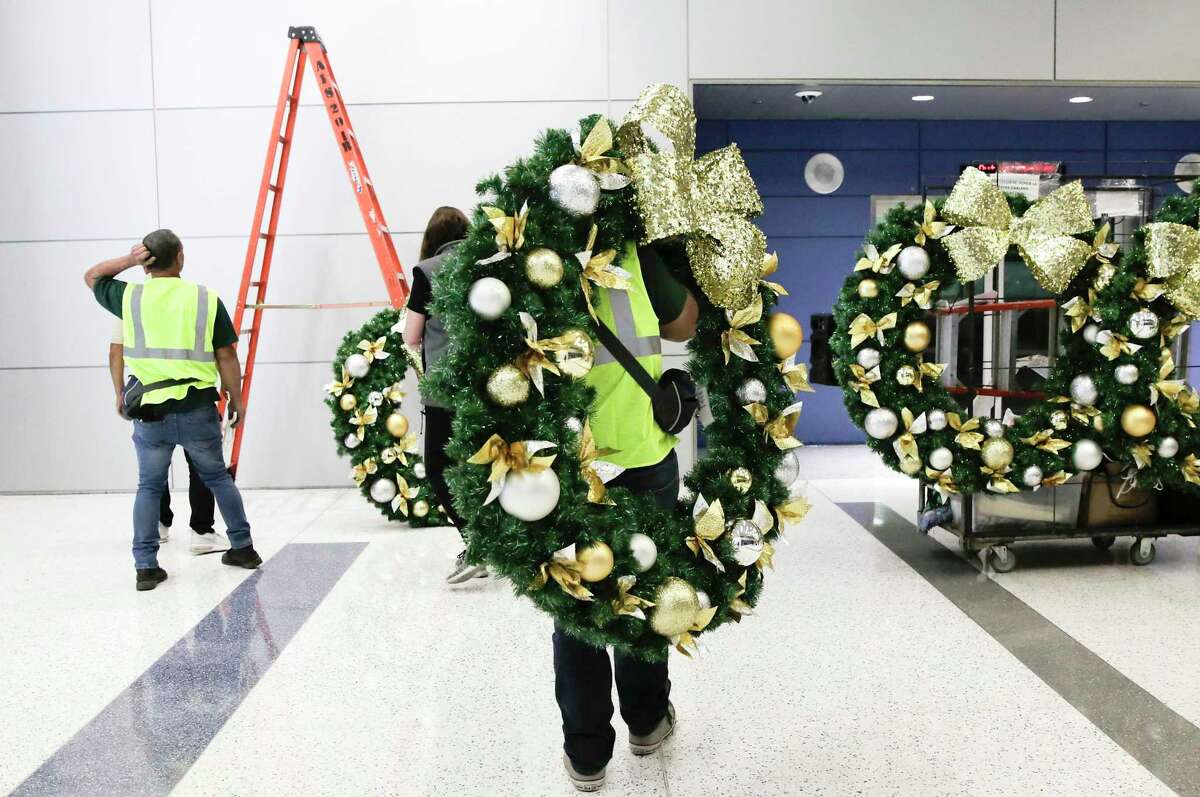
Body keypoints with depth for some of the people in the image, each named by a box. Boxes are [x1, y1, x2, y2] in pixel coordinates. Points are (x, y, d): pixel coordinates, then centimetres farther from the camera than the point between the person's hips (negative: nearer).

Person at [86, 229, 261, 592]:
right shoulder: (206, 299, -2)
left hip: (150, 411, 0)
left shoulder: (129, 297, 0)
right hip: (198, 408, 0)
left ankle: (146, 566, 9)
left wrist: (128, 260, 5)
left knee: (149, 487, 13)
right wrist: (236, 399, 11)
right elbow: (226, 357, -1)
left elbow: (92, 276, 21)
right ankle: (243, 547, 25)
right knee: (217, 477, 18)